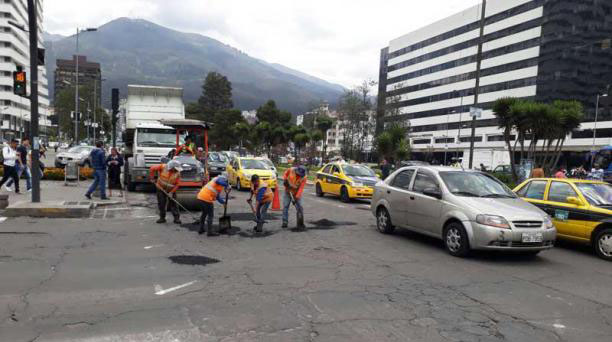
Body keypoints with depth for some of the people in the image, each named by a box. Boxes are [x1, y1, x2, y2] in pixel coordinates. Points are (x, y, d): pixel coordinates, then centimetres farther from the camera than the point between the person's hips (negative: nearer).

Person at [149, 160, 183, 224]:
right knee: (161, 204, 4)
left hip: (171, 190, 0)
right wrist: (152, 178, -10)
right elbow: (152, 168, -12)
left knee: (173, 204, -4)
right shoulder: (163, 167, -19)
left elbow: (177, 184, -14)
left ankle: (177, 218, 0)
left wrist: (171, 192, -21)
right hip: (161, 189, 0)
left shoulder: (177, 173, -15)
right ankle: (162, 218, 16)